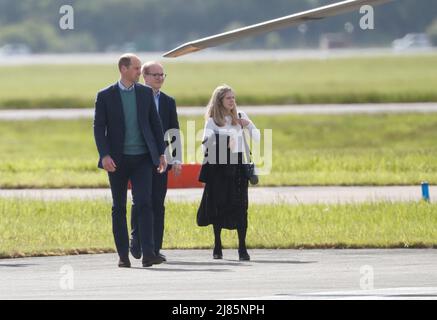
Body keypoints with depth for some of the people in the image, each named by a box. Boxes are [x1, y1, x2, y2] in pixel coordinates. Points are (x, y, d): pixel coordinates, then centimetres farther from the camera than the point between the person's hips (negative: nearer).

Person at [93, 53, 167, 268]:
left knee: (144, 203, -12)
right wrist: (105, 155, -15)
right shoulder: (105, 96, -1)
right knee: (119, 208, 5)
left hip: (142, 158, 1)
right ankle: (123, 256, 11)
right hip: (118, 160, -1)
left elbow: (155, 124, 12)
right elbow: (99, 128, -3)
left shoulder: (145, 93, 7)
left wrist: (161, 153, 7)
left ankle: (148, 254, -17)